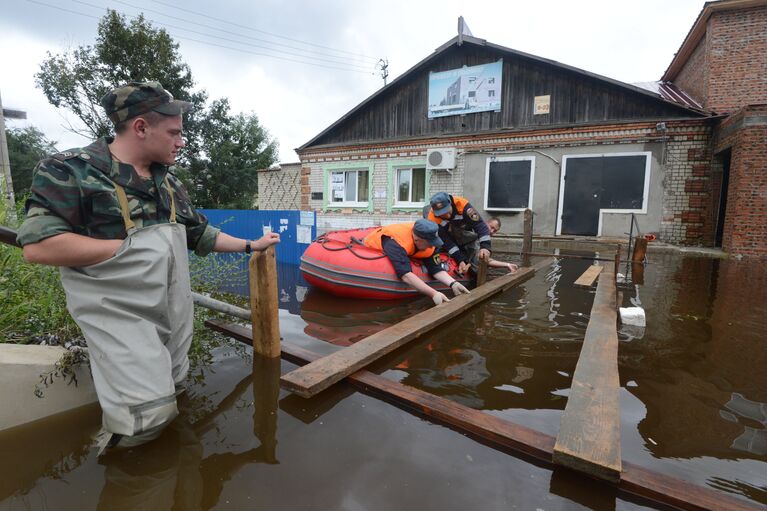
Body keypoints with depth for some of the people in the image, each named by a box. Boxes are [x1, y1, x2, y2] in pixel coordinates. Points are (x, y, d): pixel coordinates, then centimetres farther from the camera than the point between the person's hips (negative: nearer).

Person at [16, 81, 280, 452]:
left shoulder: (169, 182, 9)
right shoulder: (70, 169, -11)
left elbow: (200, 235, 15)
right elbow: (39, 246, -20)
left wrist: (251, 245, 15)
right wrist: (131, 246, -17)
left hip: (174, 311, 7)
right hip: (120, 313, -7)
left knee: (171, 389, 18)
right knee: (151, 413, -12)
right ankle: (111, 445, 20)